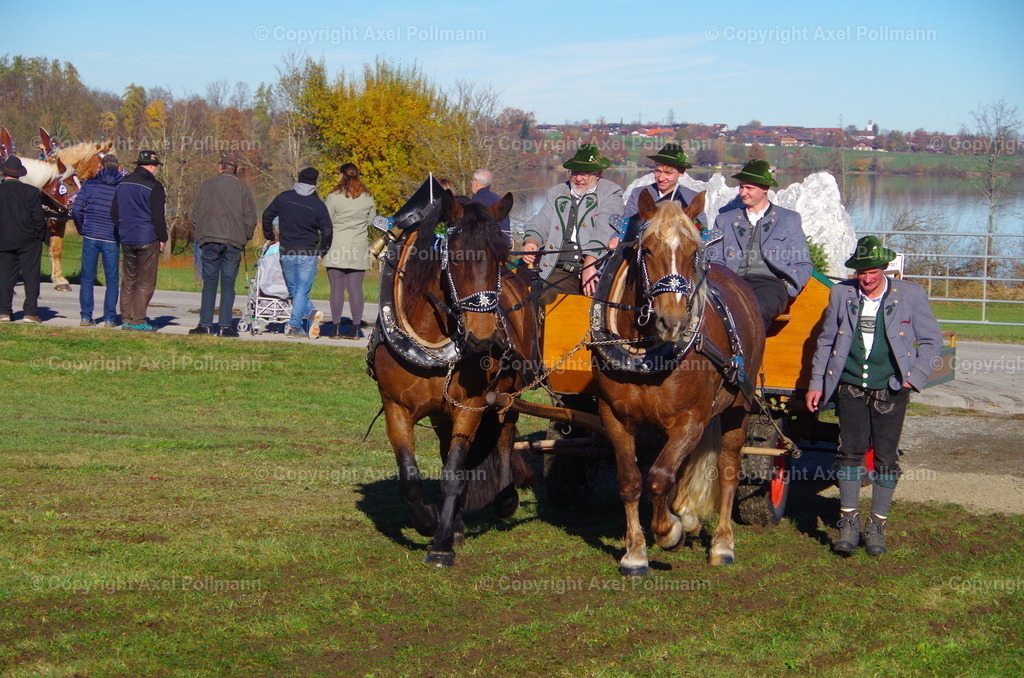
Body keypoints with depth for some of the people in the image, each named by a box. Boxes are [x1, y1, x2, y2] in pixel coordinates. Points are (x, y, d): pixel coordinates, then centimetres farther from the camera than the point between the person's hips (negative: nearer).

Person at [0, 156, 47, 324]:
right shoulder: (31, 192, -8)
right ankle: (30, 313, -1)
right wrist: (43, 235, 6)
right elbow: (38, 217, -8)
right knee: (31, 276, 3)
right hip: (29, 241, -1)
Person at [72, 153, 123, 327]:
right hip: (111, 239, -1)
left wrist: (82, 230, 13)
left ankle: (86, 316, 6)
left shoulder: (89, 184, 1)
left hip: (90, 236, 1)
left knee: (87, 278, 9)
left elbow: (76, 210, -1)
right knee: (112, 280, 8)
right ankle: (109, 318, 5)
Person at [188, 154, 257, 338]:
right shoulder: (242, 188, 4)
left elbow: (195, 214, 7)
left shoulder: (207, 185, 6)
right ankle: (226, 325, -1)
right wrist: (244, 238, 16)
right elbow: (250, 219, 2)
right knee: (228, 284, 2)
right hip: (234, 242, 0)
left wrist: (200, 235, 19)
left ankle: (206, 324, 2)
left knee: (209, 283, 5)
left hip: (210, 240, 0)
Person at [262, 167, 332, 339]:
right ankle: (294, 326, -5)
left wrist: (270, 236, 23)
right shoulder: (318, 205, -5)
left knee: (294, 290, 13)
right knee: (302, 290, 3)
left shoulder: (283, 198, 2)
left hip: (286, 253, 2)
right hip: (308, 254, -1)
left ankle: (311, 312, -5)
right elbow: (327, 232, -7)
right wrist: (321, 252, 6)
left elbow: (267, 216, 8)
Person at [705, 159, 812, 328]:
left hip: (771, 283, -2)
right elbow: (713, 261, 19)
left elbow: (803, 265, 17)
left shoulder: (790, 219, 21)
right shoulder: (725, 220, 27)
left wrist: (787, 286, -4)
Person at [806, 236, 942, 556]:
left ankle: (877, 527, 13)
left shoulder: (911, 295, -1)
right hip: (851, 388, 1)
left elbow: (932, 339, 6)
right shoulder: (841, 293, 5)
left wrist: (914, 377, -4)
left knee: (886, 458, 2)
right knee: (850, 453, -3)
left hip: (890, 389, -1)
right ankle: (848, 524, 6)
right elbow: (826, 340, 13)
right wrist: (816, 383, 9)